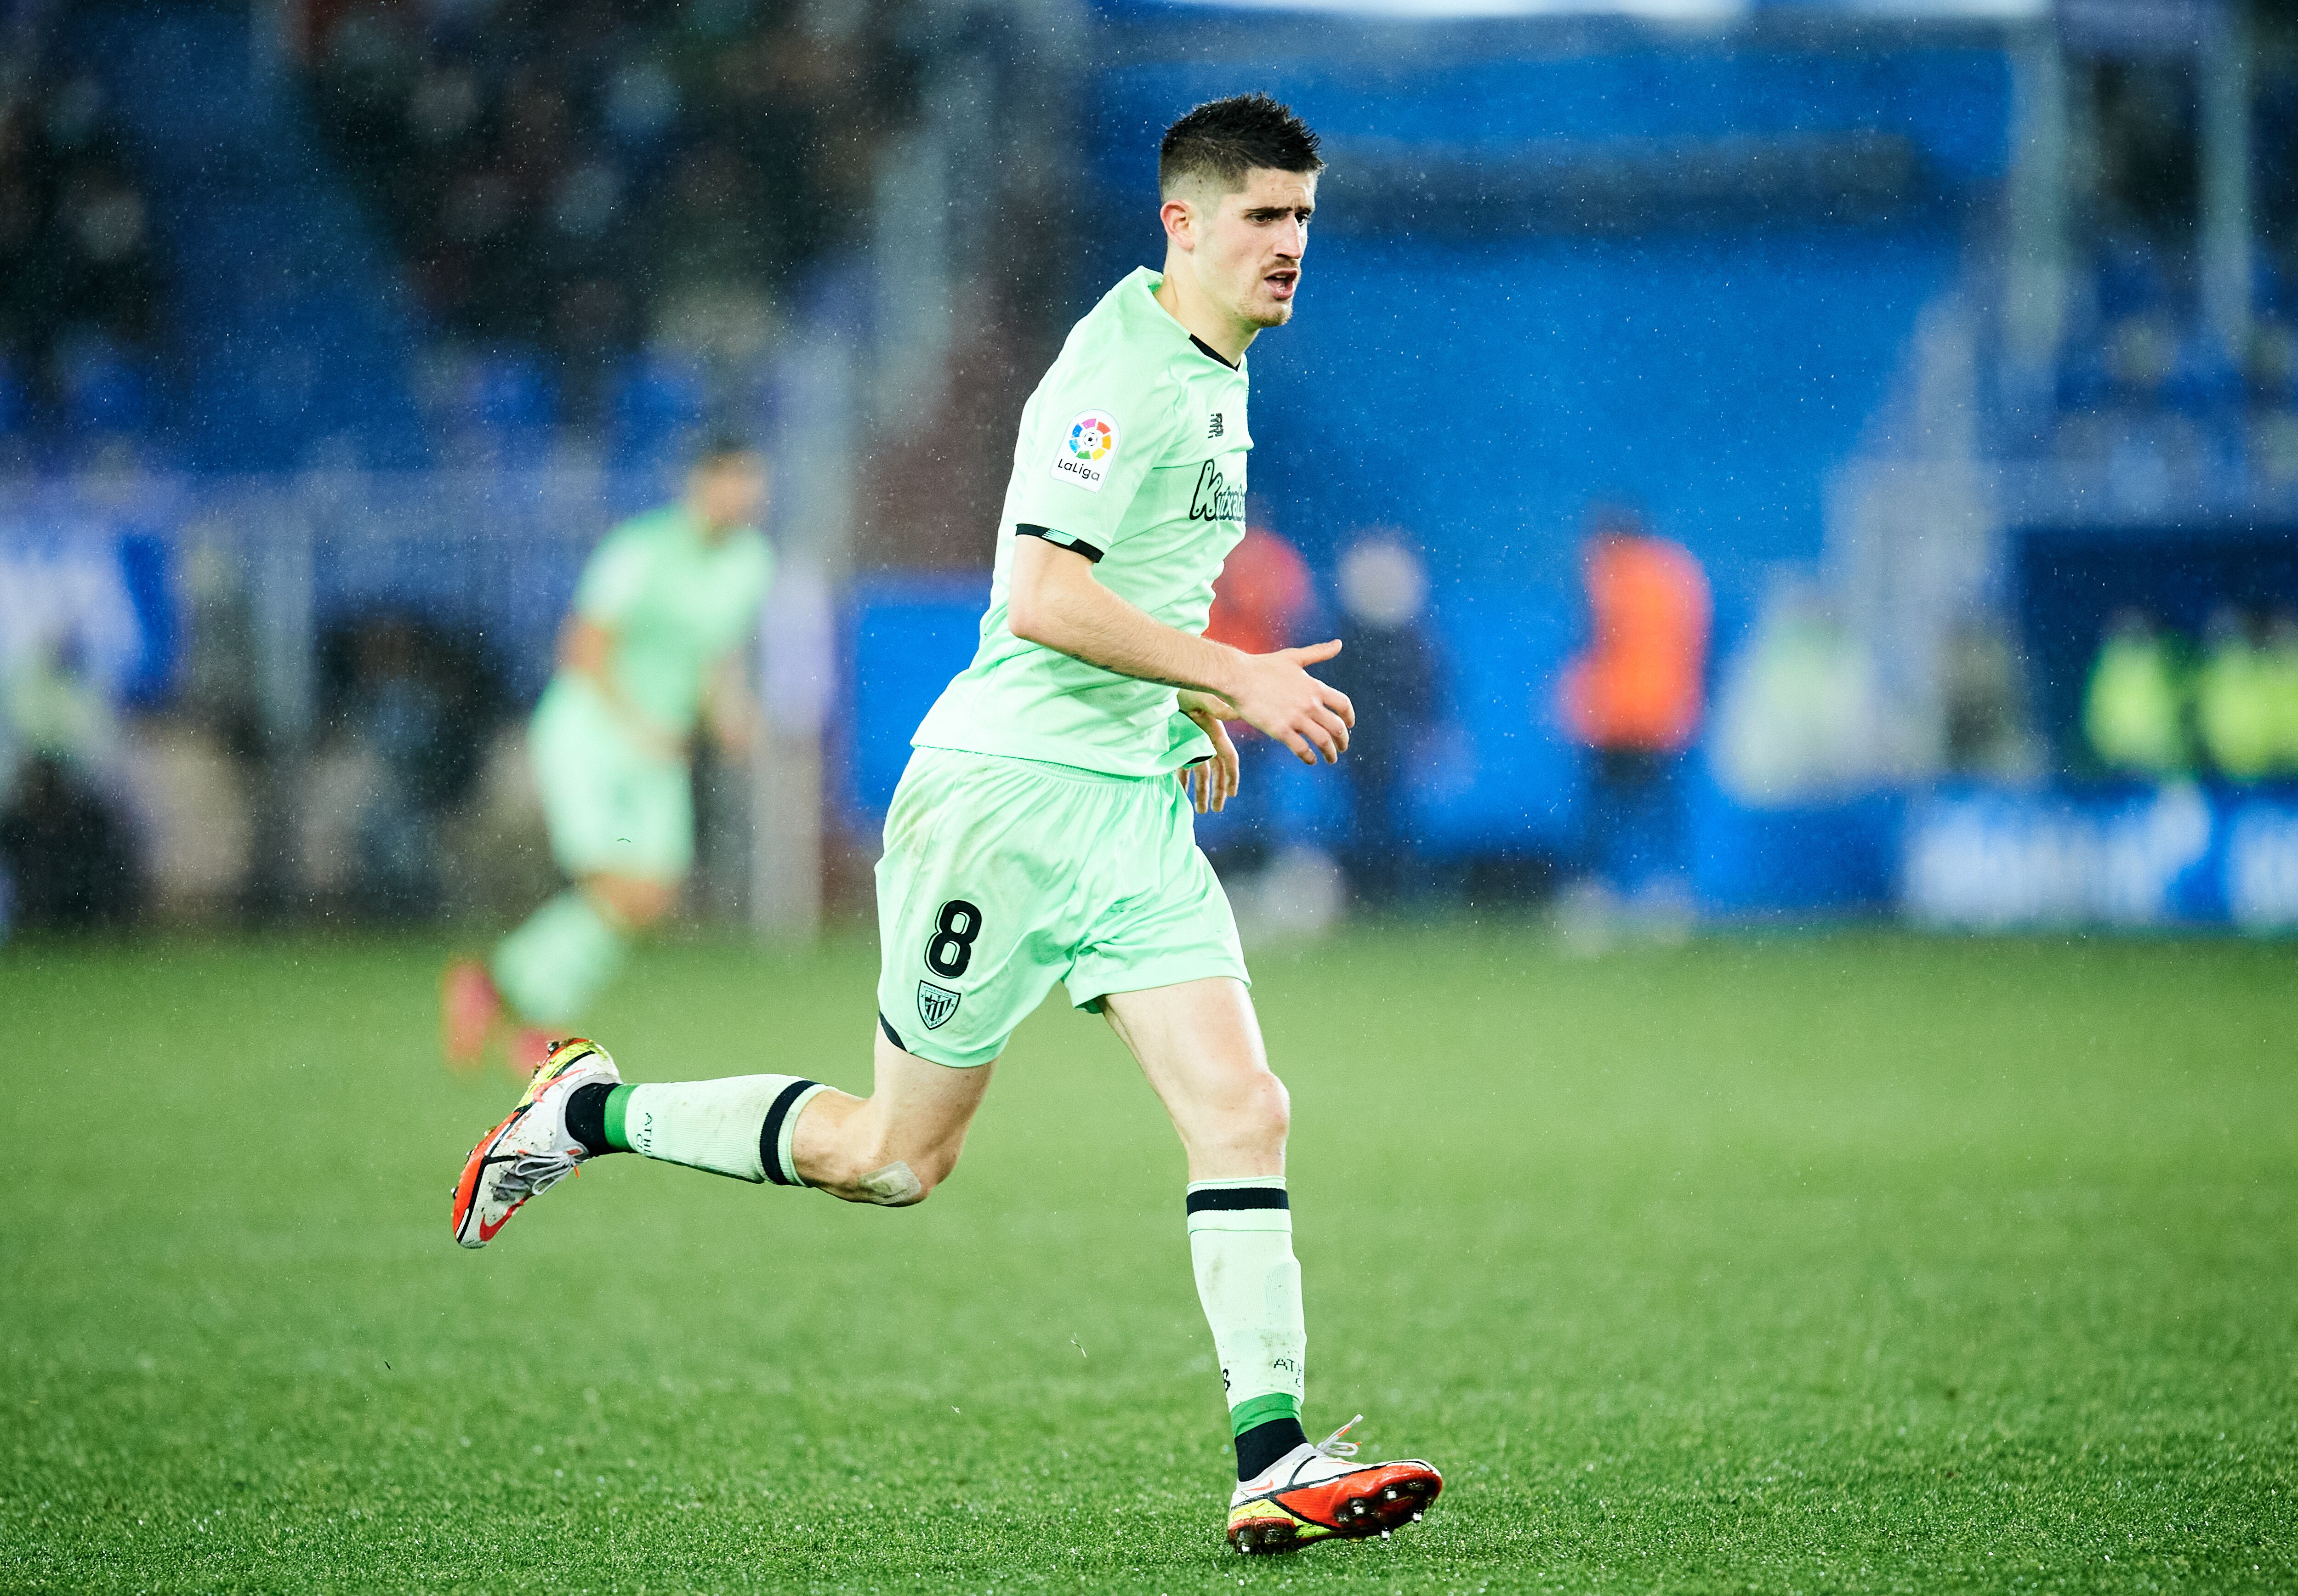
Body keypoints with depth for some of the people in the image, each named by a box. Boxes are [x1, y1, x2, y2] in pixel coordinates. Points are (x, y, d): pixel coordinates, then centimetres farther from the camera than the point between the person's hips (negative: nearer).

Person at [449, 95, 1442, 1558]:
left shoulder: (1216, 375, 14)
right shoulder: (1118, 370, -16)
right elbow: (1042, 599, -25)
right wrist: (1238, 678, -22)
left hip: (1132, 806, 8)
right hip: (1008, 792, -8)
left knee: (1242, 1110, -6)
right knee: (897, 1156, 1)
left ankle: (1274, 1461, -9)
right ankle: (592, 1113, 20)